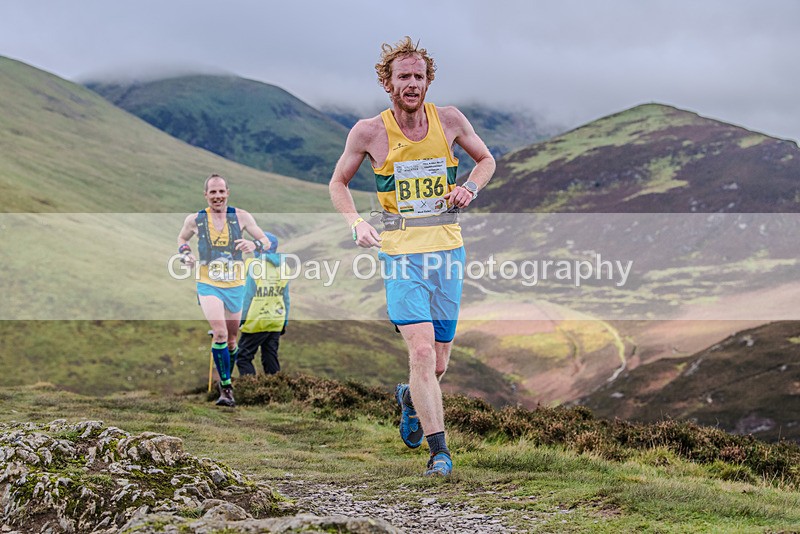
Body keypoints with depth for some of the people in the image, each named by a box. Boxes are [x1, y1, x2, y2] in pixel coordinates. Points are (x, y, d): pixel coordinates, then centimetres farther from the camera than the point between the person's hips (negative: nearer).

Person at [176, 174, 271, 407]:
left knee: (231, 340, 13)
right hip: (208, 285, -2)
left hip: (235, 286, 2)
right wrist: (185, 254, -3)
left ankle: (227, 378, 38)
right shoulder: (195, 219, -3)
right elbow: (182, 238, 18)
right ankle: (226, 387, -14)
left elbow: (266, 242, 0)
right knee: (220, 333, -22)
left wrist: (254, 244, -22)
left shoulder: (241, 216, -4)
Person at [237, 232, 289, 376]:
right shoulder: (283, 269, 8)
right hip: (276, 322, 6)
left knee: (243, 358, 0)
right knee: (271, 358, 12)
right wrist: (284, 321, 19)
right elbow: (286, 298, 12)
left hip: (256, 322, -6)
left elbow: (248, 296, -11)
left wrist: (241, 318, -4)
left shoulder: (254, 266, -11)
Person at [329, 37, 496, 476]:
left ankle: (410, 398, 40)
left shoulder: (449, 120, 2)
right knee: (421, 350, -18)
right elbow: (338, 182, 10)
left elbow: (486, 160, 19)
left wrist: (470, 187, -2)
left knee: (438, 363, 6)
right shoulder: (369, 132, -4)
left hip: (447, 249, 3)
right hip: (401, 252, -2)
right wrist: (357, 223, -7)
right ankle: (439, 451, -12)